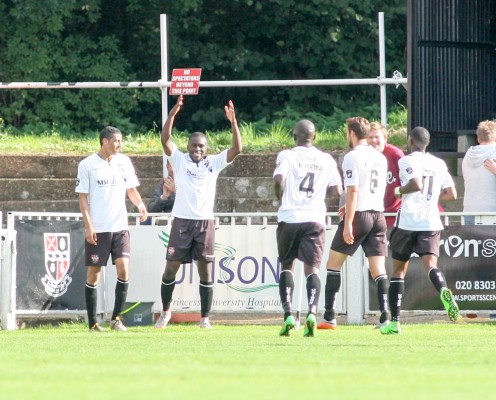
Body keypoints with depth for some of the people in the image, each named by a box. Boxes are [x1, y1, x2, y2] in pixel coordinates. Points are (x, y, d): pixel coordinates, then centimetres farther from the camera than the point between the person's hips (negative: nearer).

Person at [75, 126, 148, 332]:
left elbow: (131, 190, 16)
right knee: (94, 272, 1)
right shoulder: (87, 165, -3)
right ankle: (93, 322, 8)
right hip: (97, 229, -3)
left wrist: (140, 205, -5)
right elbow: (83, 197, -3)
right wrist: (88, 226, -11)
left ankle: (116, 318, -1)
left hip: (120, 227, 3)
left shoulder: (124, 162, 8)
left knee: (123, 268, -10)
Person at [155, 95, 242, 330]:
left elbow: (236, 148, -2)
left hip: (205, 222, 1)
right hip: (182, 220, -1)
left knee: (206, 270, 1)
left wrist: (233, 122, -13)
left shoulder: (213, 163, 7)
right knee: (171, 267, 1)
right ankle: (165, 312, 18)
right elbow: (165, 140, -9)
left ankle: (205, 318, 8)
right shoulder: (180, 160, 5)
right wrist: (173, 114, -20)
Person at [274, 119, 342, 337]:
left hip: (289, 218, -1)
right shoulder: (327, 160, 9)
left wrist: (281, 198, 5)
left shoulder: (287, 156, 1)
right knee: (312, 268, 0)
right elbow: (337, 190, 6)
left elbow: (279, 180, -14)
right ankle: (312, 312, -23)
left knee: (286, 266, 13)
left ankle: (288, 314, 0)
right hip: (315, 219, 1)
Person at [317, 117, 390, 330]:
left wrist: (348, 223, -18)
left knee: (334, 263, 5)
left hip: (359, 215, -6)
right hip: (378, 215, 6)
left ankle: (329, 317, 2)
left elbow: (353, 191, -16)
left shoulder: (352, 157, -9)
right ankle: (385, 315, -10)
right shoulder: (380, 158, 13)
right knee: (378, 268, 4)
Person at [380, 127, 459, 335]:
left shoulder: (407, 161, -5)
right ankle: (444, 290, -45)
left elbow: (416, 184, -22)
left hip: (408, 222, -3)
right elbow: (451, 194, 14)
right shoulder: (439, 164, 13)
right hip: (431, 222, 3)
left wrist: (400, 190, -4)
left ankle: (394, 322, 10)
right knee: (430, 264, -9)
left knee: (398, 270, 10)